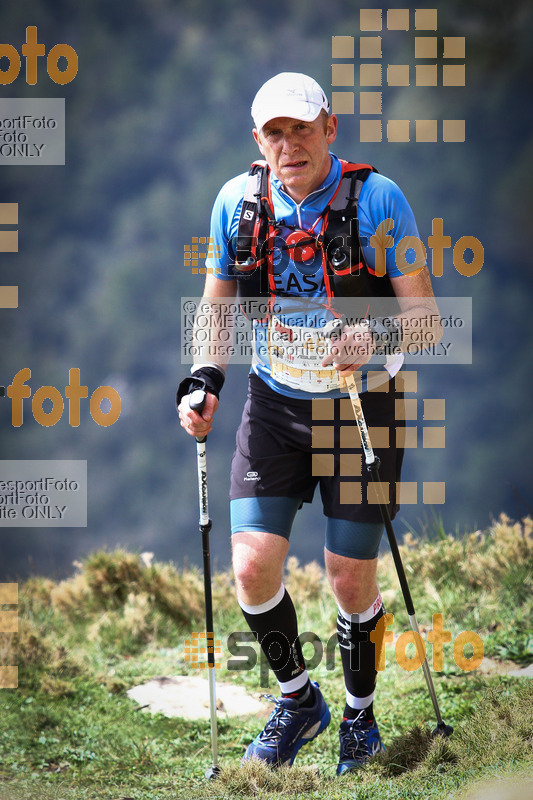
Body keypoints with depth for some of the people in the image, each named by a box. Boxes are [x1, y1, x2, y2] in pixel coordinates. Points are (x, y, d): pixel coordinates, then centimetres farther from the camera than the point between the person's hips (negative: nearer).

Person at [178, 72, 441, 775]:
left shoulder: (378, 199, -14)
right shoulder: (237, 201, -4)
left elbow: (426, 318, -12)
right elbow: (218, 304, 12)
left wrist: (376, 338, -33)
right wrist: (203, 381, -4)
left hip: (361, 405, -3)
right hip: (275, 404, 3)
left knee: (350, 581, -1)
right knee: (253, 566, -6)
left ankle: (360, 713, 26)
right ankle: (298, 700, 20)